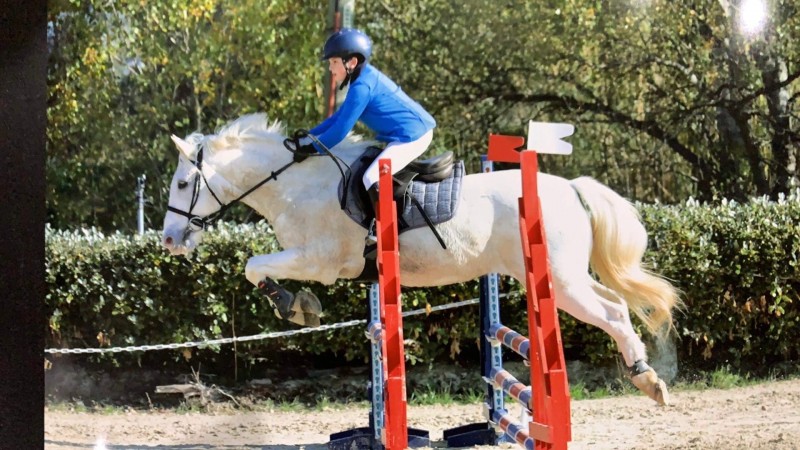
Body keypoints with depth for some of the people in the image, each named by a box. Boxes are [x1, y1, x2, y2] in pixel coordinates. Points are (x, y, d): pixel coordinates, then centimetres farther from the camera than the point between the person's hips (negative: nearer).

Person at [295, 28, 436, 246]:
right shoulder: (367, 78, 16)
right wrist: (308, 136, 18)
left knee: (372, 177, -20)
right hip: (416, 130, 11)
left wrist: (313, 147, -5)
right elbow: (339, 117, 23)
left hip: (411, 136, -11)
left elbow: (341, 128, -16)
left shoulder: (362, 87, -17)